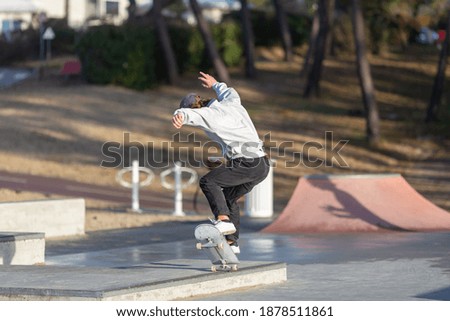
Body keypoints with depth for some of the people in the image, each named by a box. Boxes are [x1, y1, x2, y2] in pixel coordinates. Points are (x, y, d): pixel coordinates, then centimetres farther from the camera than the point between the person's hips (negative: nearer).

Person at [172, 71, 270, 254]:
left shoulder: (210, 114, -7)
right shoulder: (232, 104, 18)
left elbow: (193, 114, -31)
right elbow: (231, 94, 44)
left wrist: (180, 116, -52)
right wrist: (215, 85, 62)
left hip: (247, 163, -9)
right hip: (263, 165, 9)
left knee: (208, 182, -9)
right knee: (228, 197, 22)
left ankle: (223, 220, -22)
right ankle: (232, 242, 21)